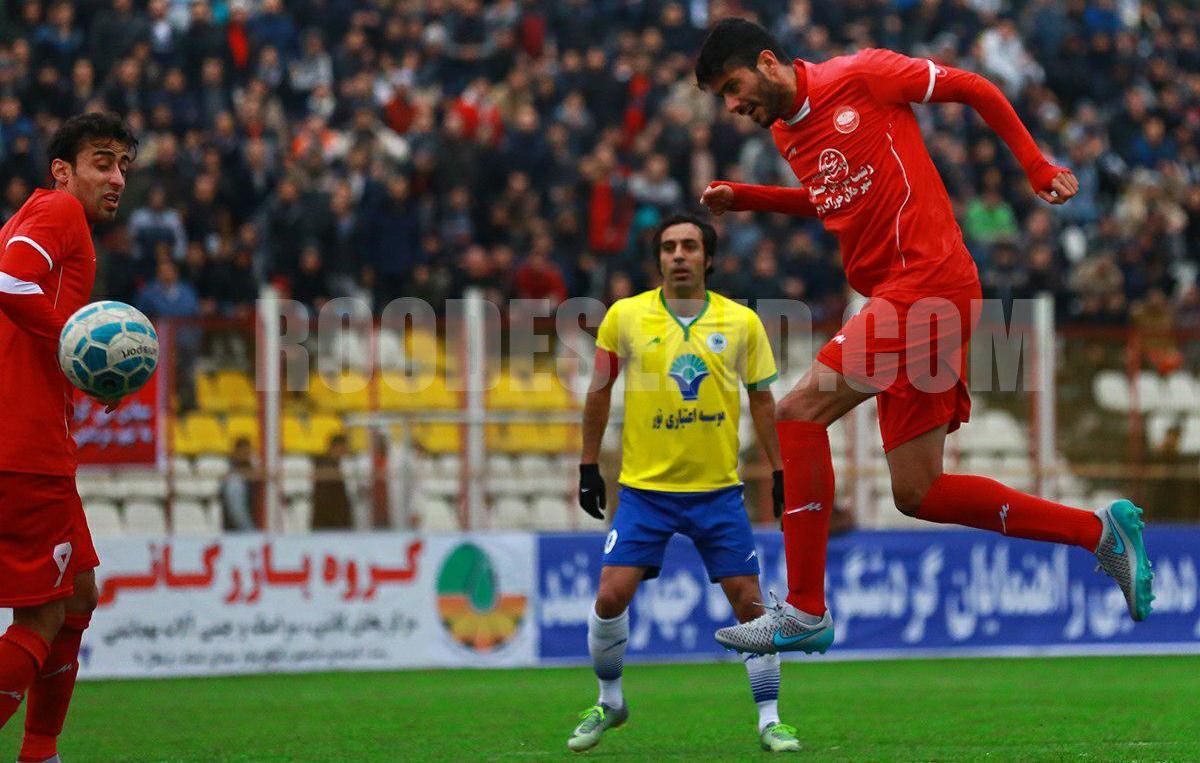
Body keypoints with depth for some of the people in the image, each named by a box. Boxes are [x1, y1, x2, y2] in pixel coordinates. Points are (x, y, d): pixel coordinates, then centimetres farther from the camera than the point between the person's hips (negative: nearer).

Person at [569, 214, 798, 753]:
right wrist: (589, 466, 8)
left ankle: (769, 720, 11)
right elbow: (599, 391, 9)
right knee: (611, 595, -9)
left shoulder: (741, 322, 1)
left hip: (719, 490, 0)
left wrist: (780, 473, 8)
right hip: (645, 486, 0)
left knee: (749, 602, -3)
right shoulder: (625, 316, -1)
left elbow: (761, 400, 10)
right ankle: (608, 702, 15)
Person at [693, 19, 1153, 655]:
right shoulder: (784, 132, 17)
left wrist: (1036, 166, 2)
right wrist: (743, 197, 20)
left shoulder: (859, 76, -6)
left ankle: (804, 612, -15)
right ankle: (1099, 531, 14)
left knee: (800, 411, -17)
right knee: (918, 495, 4)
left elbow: (974, 88, 2)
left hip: (927, 280, -9)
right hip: (893, 300, 9)